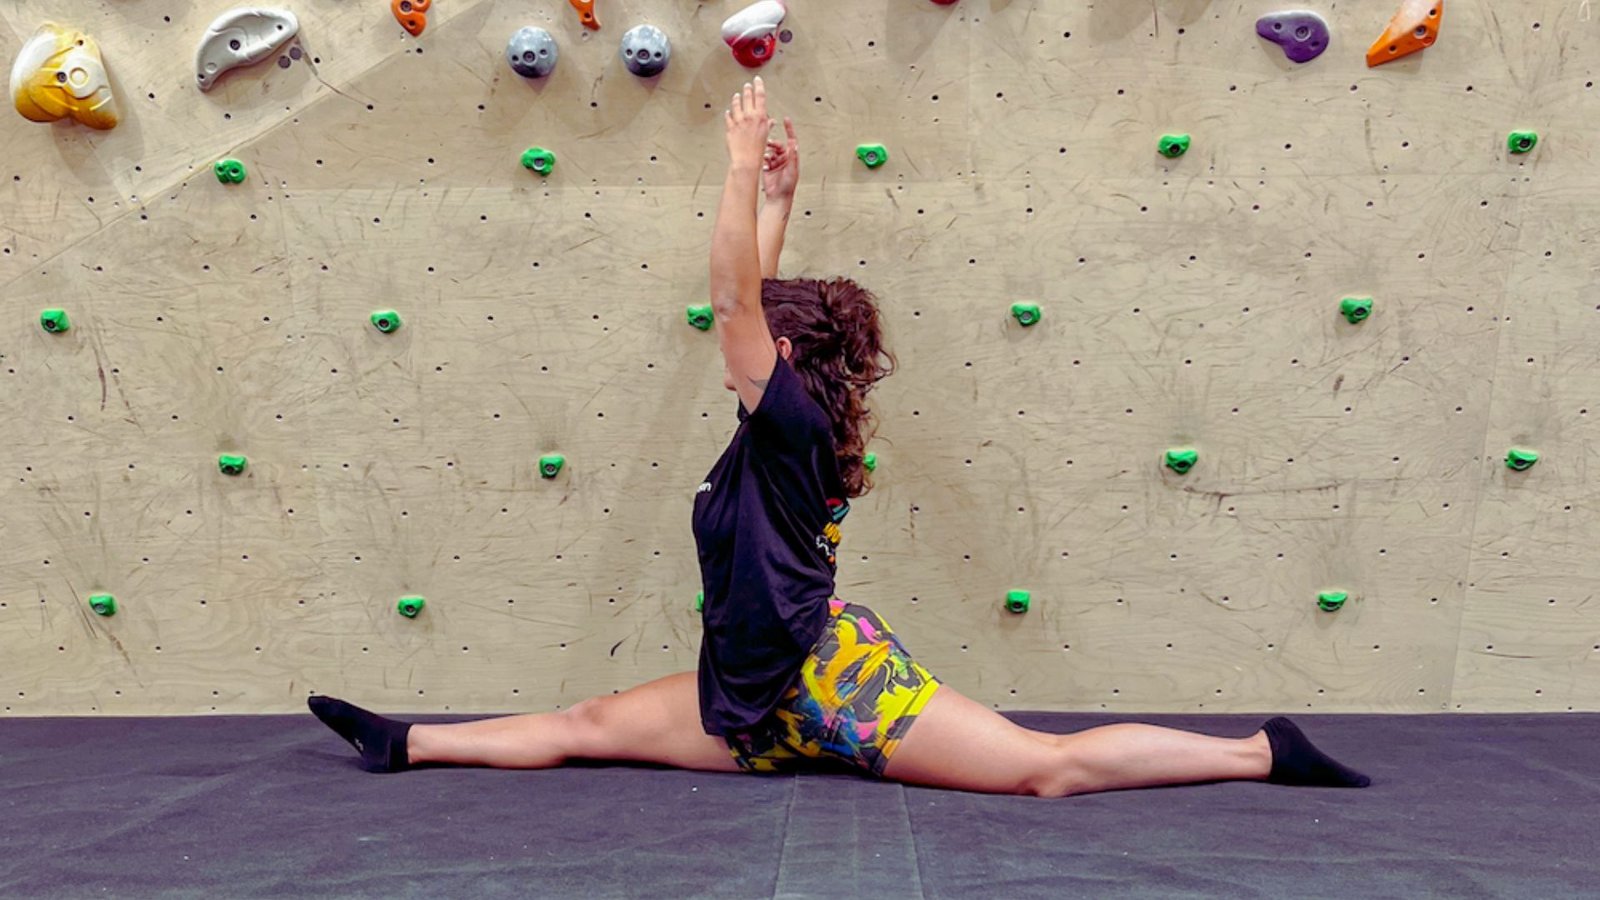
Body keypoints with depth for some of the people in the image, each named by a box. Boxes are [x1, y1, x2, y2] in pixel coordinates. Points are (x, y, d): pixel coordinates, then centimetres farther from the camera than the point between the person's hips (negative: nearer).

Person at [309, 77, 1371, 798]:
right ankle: (404, 744, 23)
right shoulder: (780, 424, 10)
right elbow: (756, 301, 18)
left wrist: (744, 166, -16)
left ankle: (1262, 752, 2)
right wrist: (778, 198, 21)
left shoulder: (792, 420, -14)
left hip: (831, 682, -9)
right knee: (589, 725, 13)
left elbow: (735, 299, -20)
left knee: (1047, 767, -8)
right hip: (760, 703, 9)